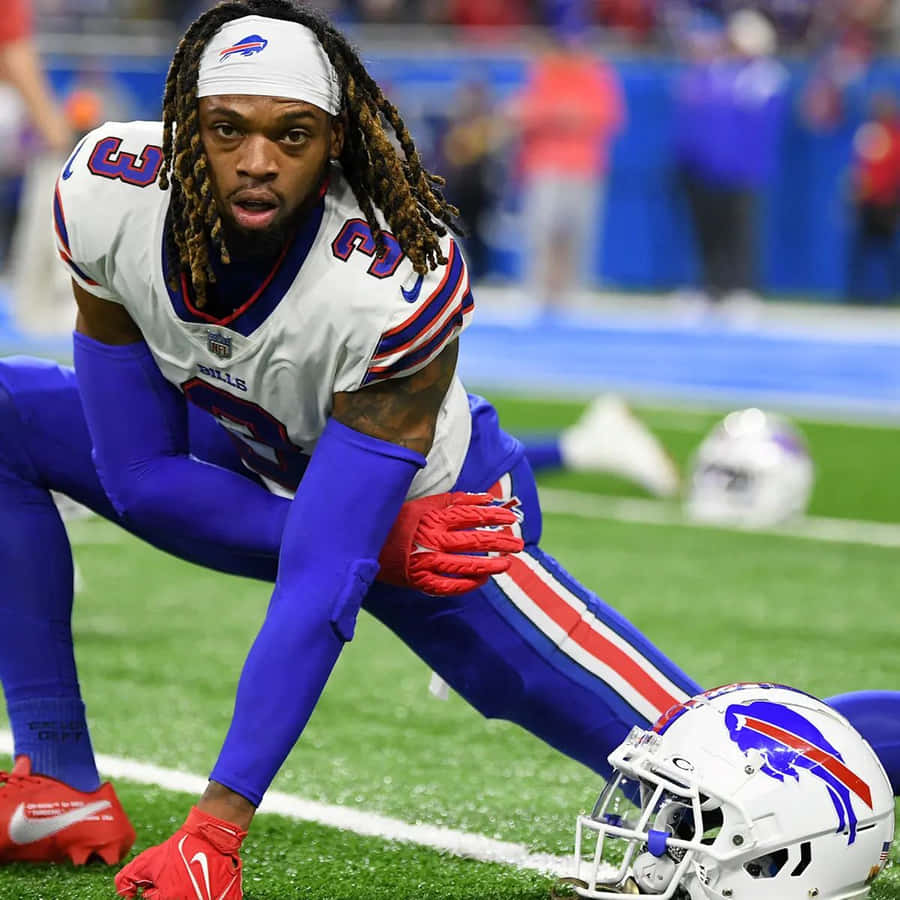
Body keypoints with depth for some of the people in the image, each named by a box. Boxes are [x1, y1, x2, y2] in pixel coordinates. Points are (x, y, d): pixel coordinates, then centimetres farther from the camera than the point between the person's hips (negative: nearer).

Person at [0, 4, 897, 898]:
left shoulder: (394, 286, -38)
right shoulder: (107, 197, -27)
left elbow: (321, 586, -37)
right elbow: (138, 478, -19)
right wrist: (390, 552, -26)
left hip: (429, 506, -5)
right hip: (237, 461, 5)